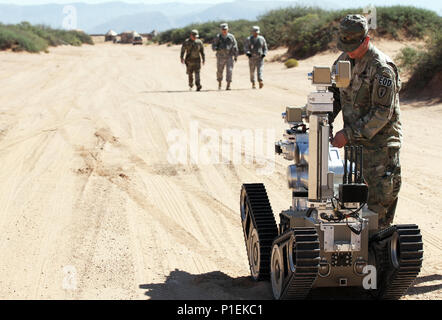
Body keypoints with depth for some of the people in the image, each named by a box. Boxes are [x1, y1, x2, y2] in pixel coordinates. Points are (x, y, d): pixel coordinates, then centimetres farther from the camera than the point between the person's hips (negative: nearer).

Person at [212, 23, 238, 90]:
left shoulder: (231, 37, 1)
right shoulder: (218, 37, 0)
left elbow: (235, 47, 5)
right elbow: (213, 46, 1)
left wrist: (236, 56, 2)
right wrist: (218, 48, -21)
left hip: (229, 57, -1)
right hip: (220, 57, 1)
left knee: (229, 70, -13)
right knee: (219, 71, 8)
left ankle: (228, 86, -13)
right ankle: (219, 84, 31)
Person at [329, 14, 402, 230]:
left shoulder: (382, 68, -20)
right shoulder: (344, 60, 3)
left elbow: (382, 113, -22)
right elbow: (334, 94, 14)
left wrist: (349, 134, -24)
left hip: (379, 141, -7)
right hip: (354, 140, 7)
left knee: (380, 197, 0)